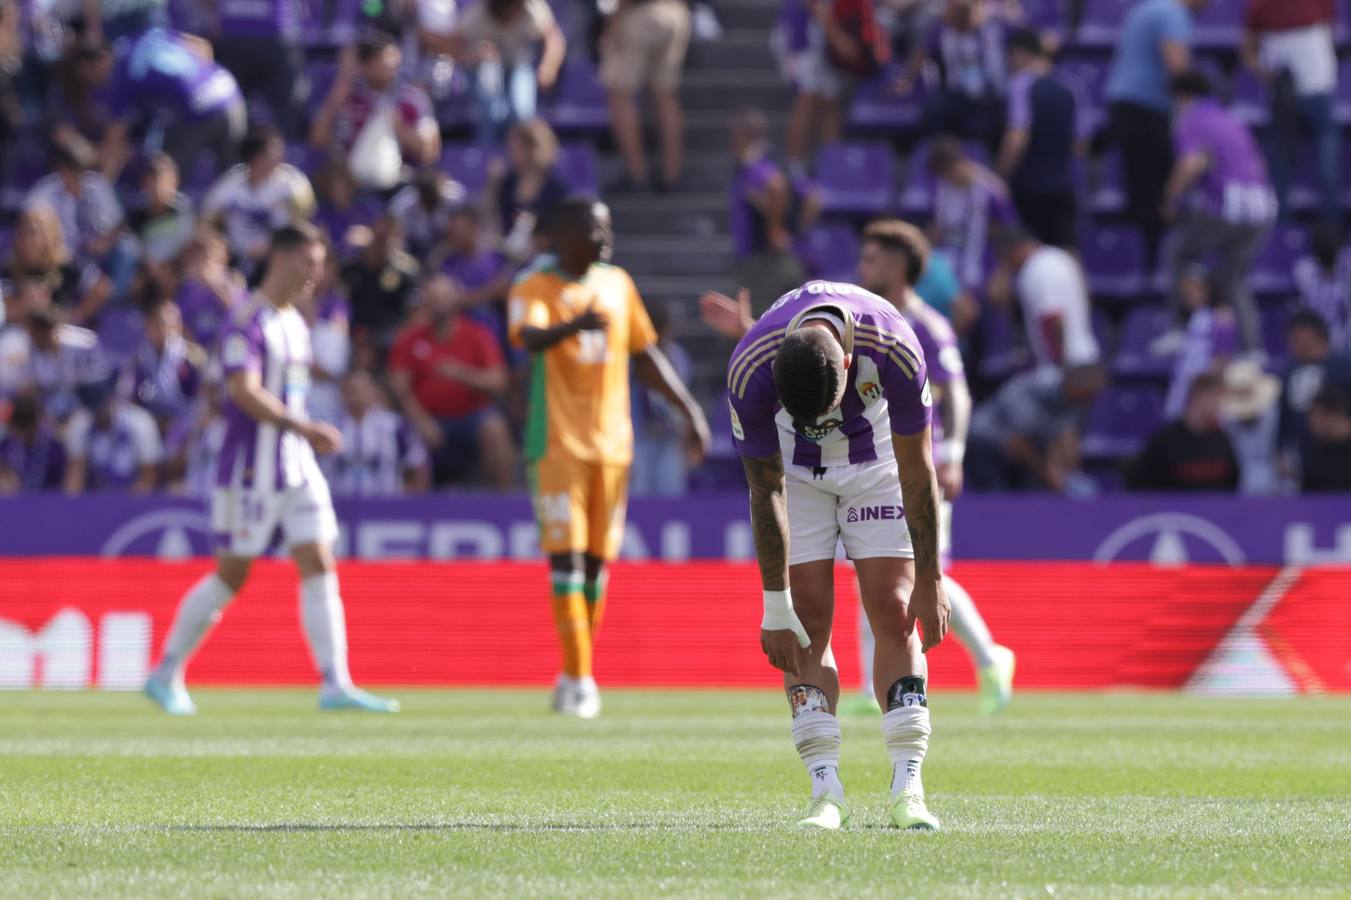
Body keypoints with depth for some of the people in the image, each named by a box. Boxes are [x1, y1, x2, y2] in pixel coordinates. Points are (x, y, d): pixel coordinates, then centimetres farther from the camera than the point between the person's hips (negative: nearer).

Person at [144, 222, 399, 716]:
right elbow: (244, 391, -25)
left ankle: (336, 684, -6)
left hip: (297, 466, 8)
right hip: (250, 469, -8)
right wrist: (303, 427, -30)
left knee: (320, 567, -2)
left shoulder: (295, 323, 15)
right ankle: (166, 675, 13)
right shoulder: (248, 322, -13)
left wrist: (307, 436, 15)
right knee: (231, 575, -1)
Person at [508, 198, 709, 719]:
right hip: (558, 442, -5)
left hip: (612, 442, 5)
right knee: (566, 557, -11)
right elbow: (528, 336, -26)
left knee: (596, 560, 8)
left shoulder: (617, 284, 13)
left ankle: (573, 681, 19)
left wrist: (689, 409, 15)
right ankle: (579, 680, -12)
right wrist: (574, 326, -46)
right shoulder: (535, 287, -5)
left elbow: (645, 356, 21)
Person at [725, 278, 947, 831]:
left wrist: (929, 582, -16)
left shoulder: (895, 350, -35)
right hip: (795, 466, 0)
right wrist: (776, 607, -18)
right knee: (807, 619, -10)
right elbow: (767, 491, -21)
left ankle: (907, 788, -10)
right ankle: (826, 790, -7)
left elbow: (917, 472, -21)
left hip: (877, 457, 0)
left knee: (895, 614, -10)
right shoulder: (750, 370, -34)